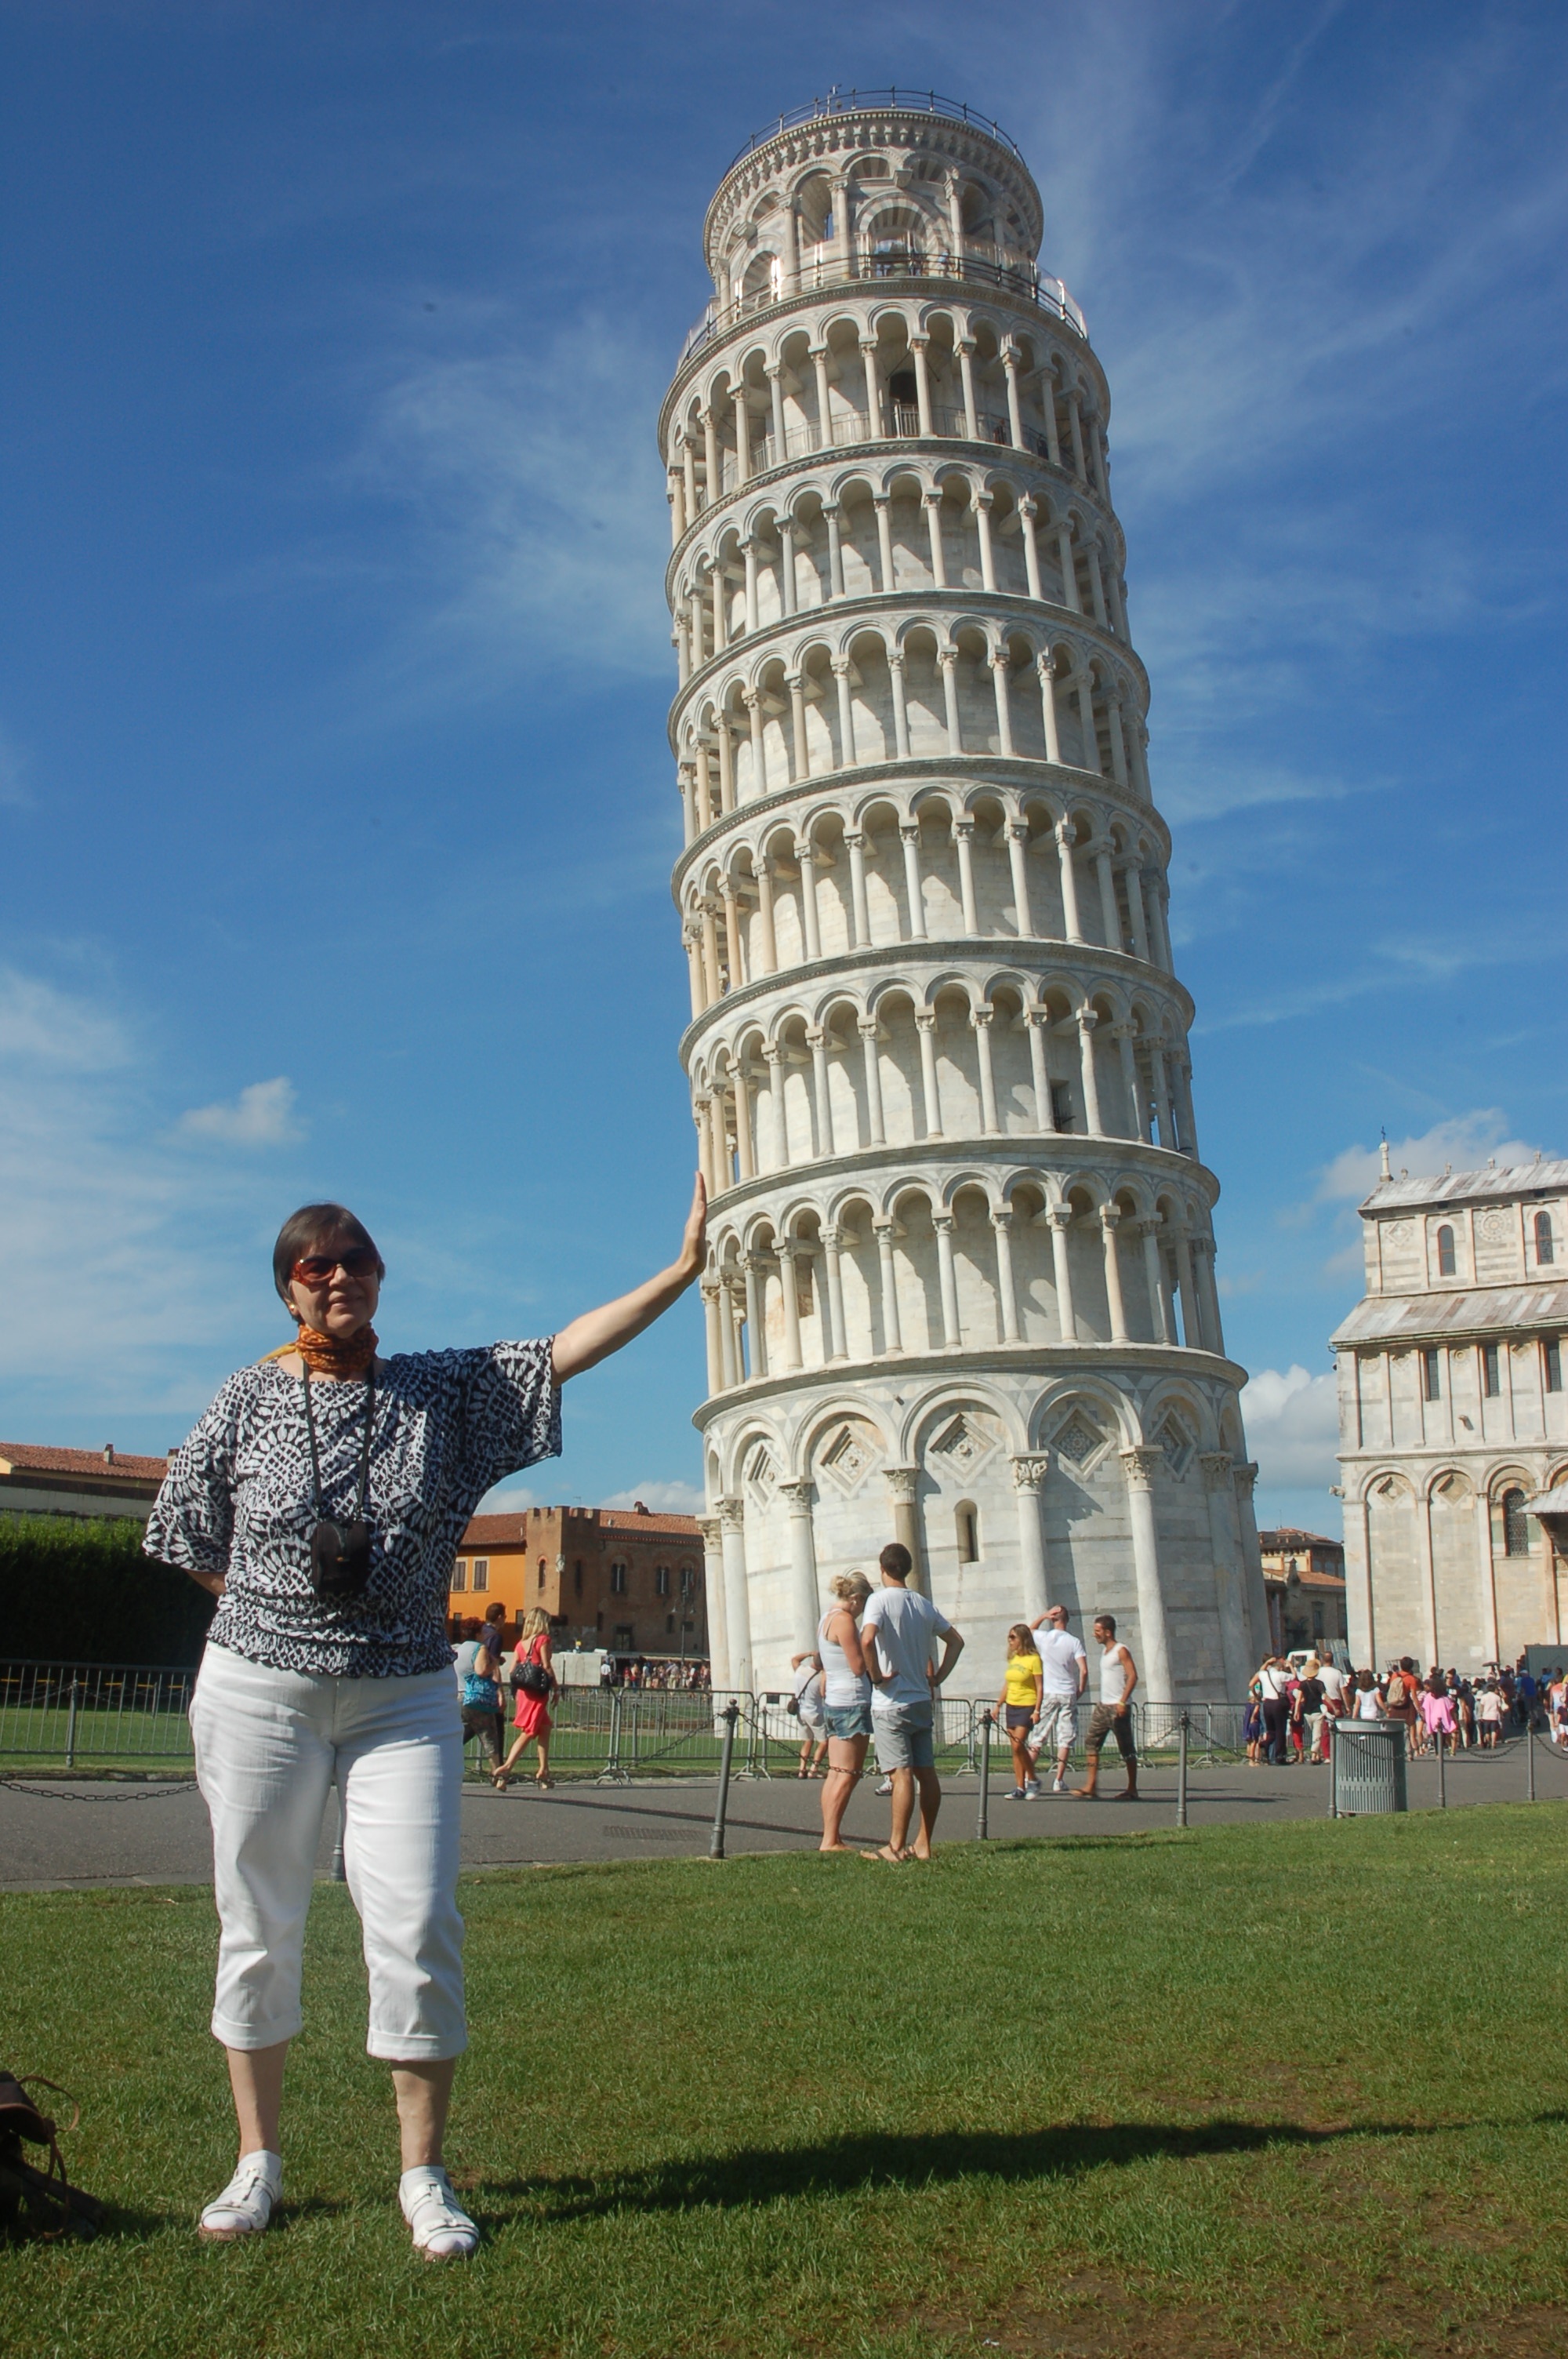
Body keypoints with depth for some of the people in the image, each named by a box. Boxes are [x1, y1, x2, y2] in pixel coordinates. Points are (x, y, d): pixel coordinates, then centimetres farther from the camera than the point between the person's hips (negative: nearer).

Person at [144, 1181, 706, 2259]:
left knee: (417, 1919, -7)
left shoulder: (440, 1391, 2)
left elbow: (567, 1350, -8)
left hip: (403, 1695, 0)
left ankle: (424, 2175, 7)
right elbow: (190, 1540, 11)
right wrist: (279, 1601, 4)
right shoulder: (250, 1399, 2)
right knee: (259, 1925, 7)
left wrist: (682, 1269, -16)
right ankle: (259, 2161, 24)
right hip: (261, 1687, 0)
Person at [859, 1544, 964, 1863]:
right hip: (922, 1701, 6)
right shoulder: (924, 1604, 10)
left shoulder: (881, 1600, -10)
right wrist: (937, 1678, 16)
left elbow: (867, 1639, -28)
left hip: (891, 1704, -6)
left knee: (902, 1774, -9)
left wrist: (877, 1676, -16)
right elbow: (956, 1641, 18)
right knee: (926, 1773, 8)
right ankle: (923, 1844, 14)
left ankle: (896, 1848, -6)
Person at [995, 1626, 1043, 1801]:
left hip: (1026, 1707, -7)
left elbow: (1039, 1687, -11)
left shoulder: (1033, 1659, -9)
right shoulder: (1012, 1659, 12)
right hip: (1011, 1706, 7)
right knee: (1015, 1749, 4)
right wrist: (998, 1705, 16)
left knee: (1018, 1745, -16)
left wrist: (1037, 1710, -17)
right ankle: (1020, 1788, 6)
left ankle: (1032, 1780, 0)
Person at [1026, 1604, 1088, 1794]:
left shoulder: (1043, 1638, -3)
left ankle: (1030, 1778, 1)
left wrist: (1044, 1616, 11)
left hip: (1047, 1694, 0)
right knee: (1065, 1739, 7)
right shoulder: (1074, 1642, -4)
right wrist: (1080, 1691, 4)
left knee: (1037, 1738, 6)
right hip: (1068, 1695, 0)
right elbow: (1084, 1671, -10)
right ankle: (1059, 1780, 4)